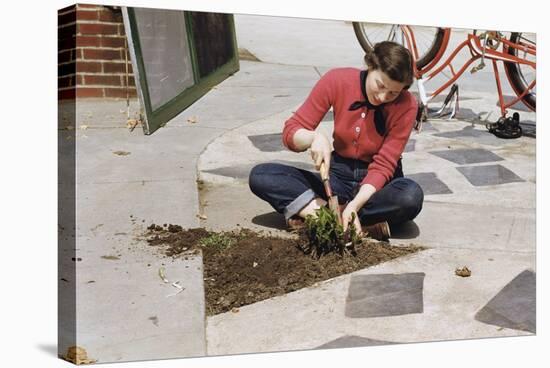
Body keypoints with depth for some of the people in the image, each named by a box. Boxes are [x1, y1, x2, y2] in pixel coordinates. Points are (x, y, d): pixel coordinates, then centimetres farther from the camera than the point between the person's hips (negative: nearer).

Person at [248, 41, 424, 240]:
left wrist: (354, 206, -35)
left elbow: (383, 165, -19)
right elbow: (290, 132, -11)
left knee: (411, 196, -37)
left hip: (377, 184, -2)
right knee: (260, 175, -18)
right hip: (339, 176, 2)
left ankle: (309, 211, -26)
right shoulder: (337, 80, -14)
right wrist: (315, 137, -34)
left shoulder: (406, 105, -17)